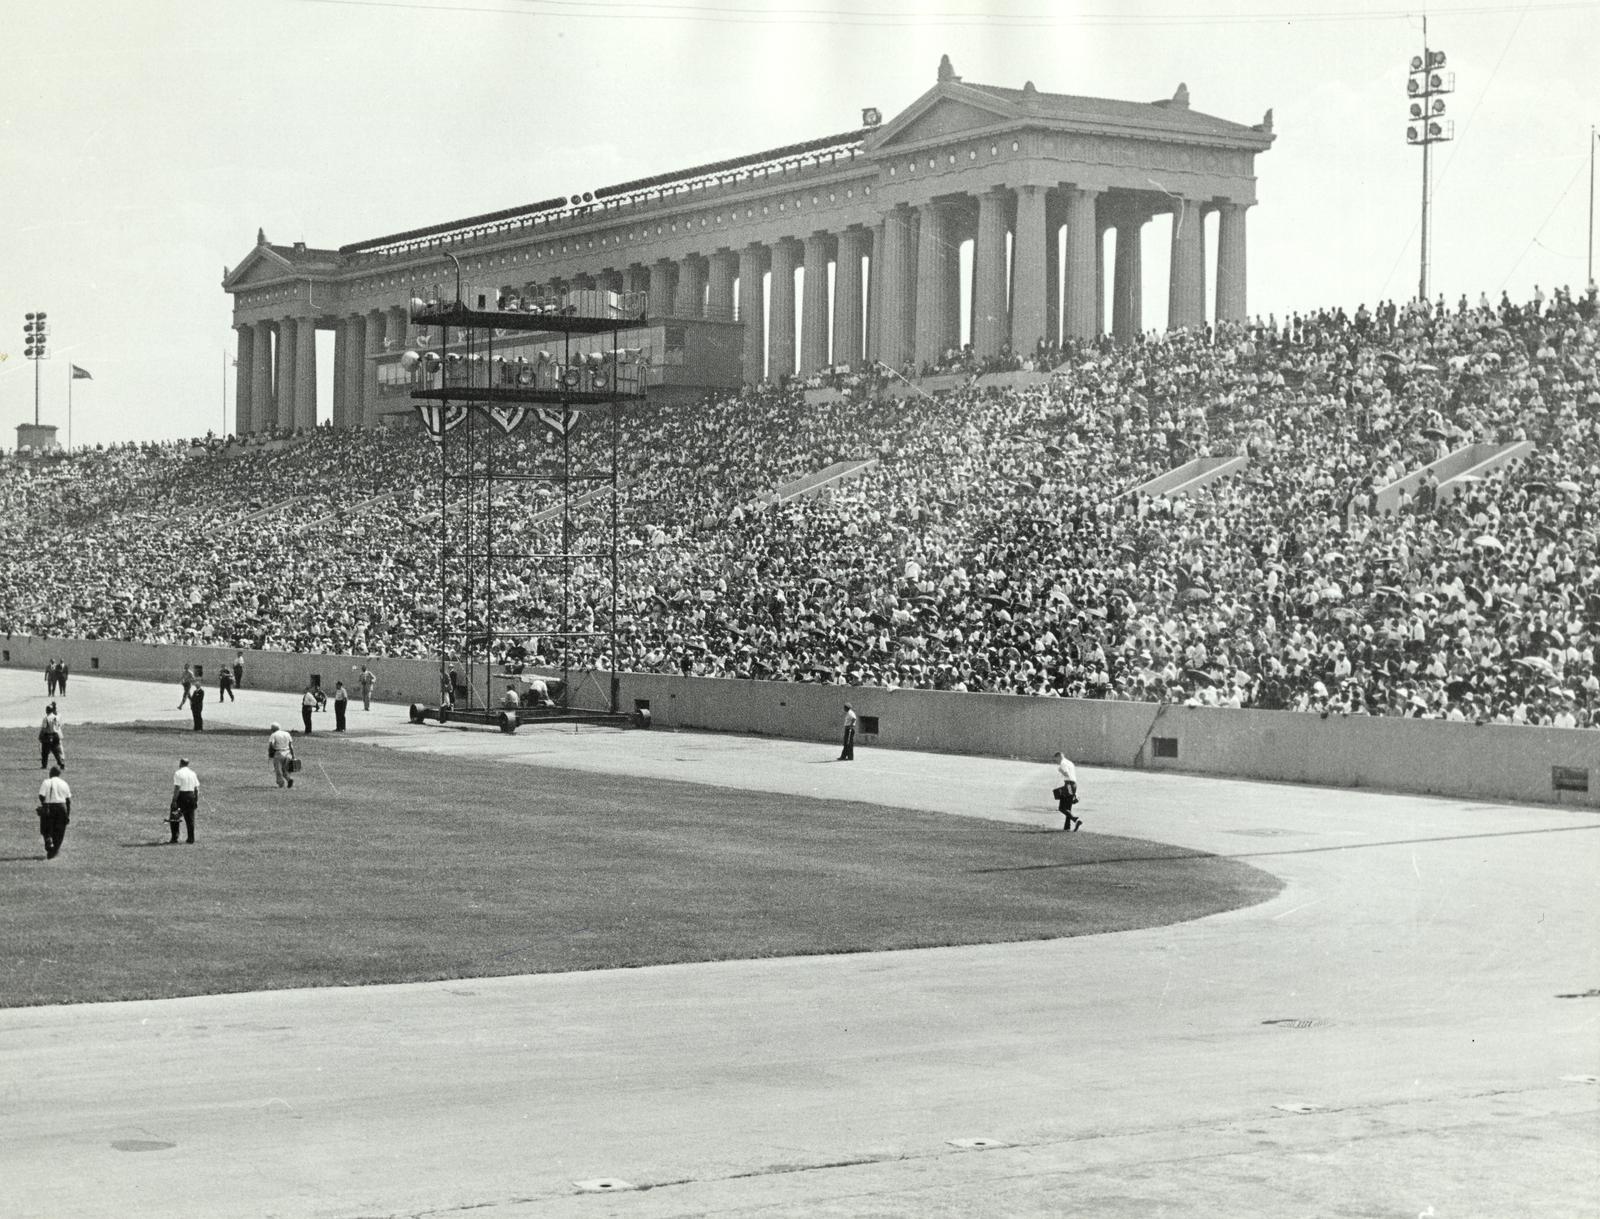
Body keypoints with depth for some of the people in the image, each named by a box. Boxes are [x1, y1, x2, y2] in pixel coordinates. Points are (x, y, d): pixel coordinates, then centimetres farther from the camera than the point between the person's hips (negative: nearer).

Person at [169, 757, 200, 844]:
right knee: (190, 818, 8)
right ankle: (191, 838, 7)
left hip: (181, 796, -5)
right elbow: (197, 788, 9)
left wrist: (174, 800, -15)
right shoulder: (193, 773, 10)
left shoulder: (178, 773, -8)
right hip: (191, 796, 5)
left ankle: (175, 837, 4)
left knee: (174, 817, 7)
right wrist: (196, 800, 15)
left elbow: (177, 788, -15)